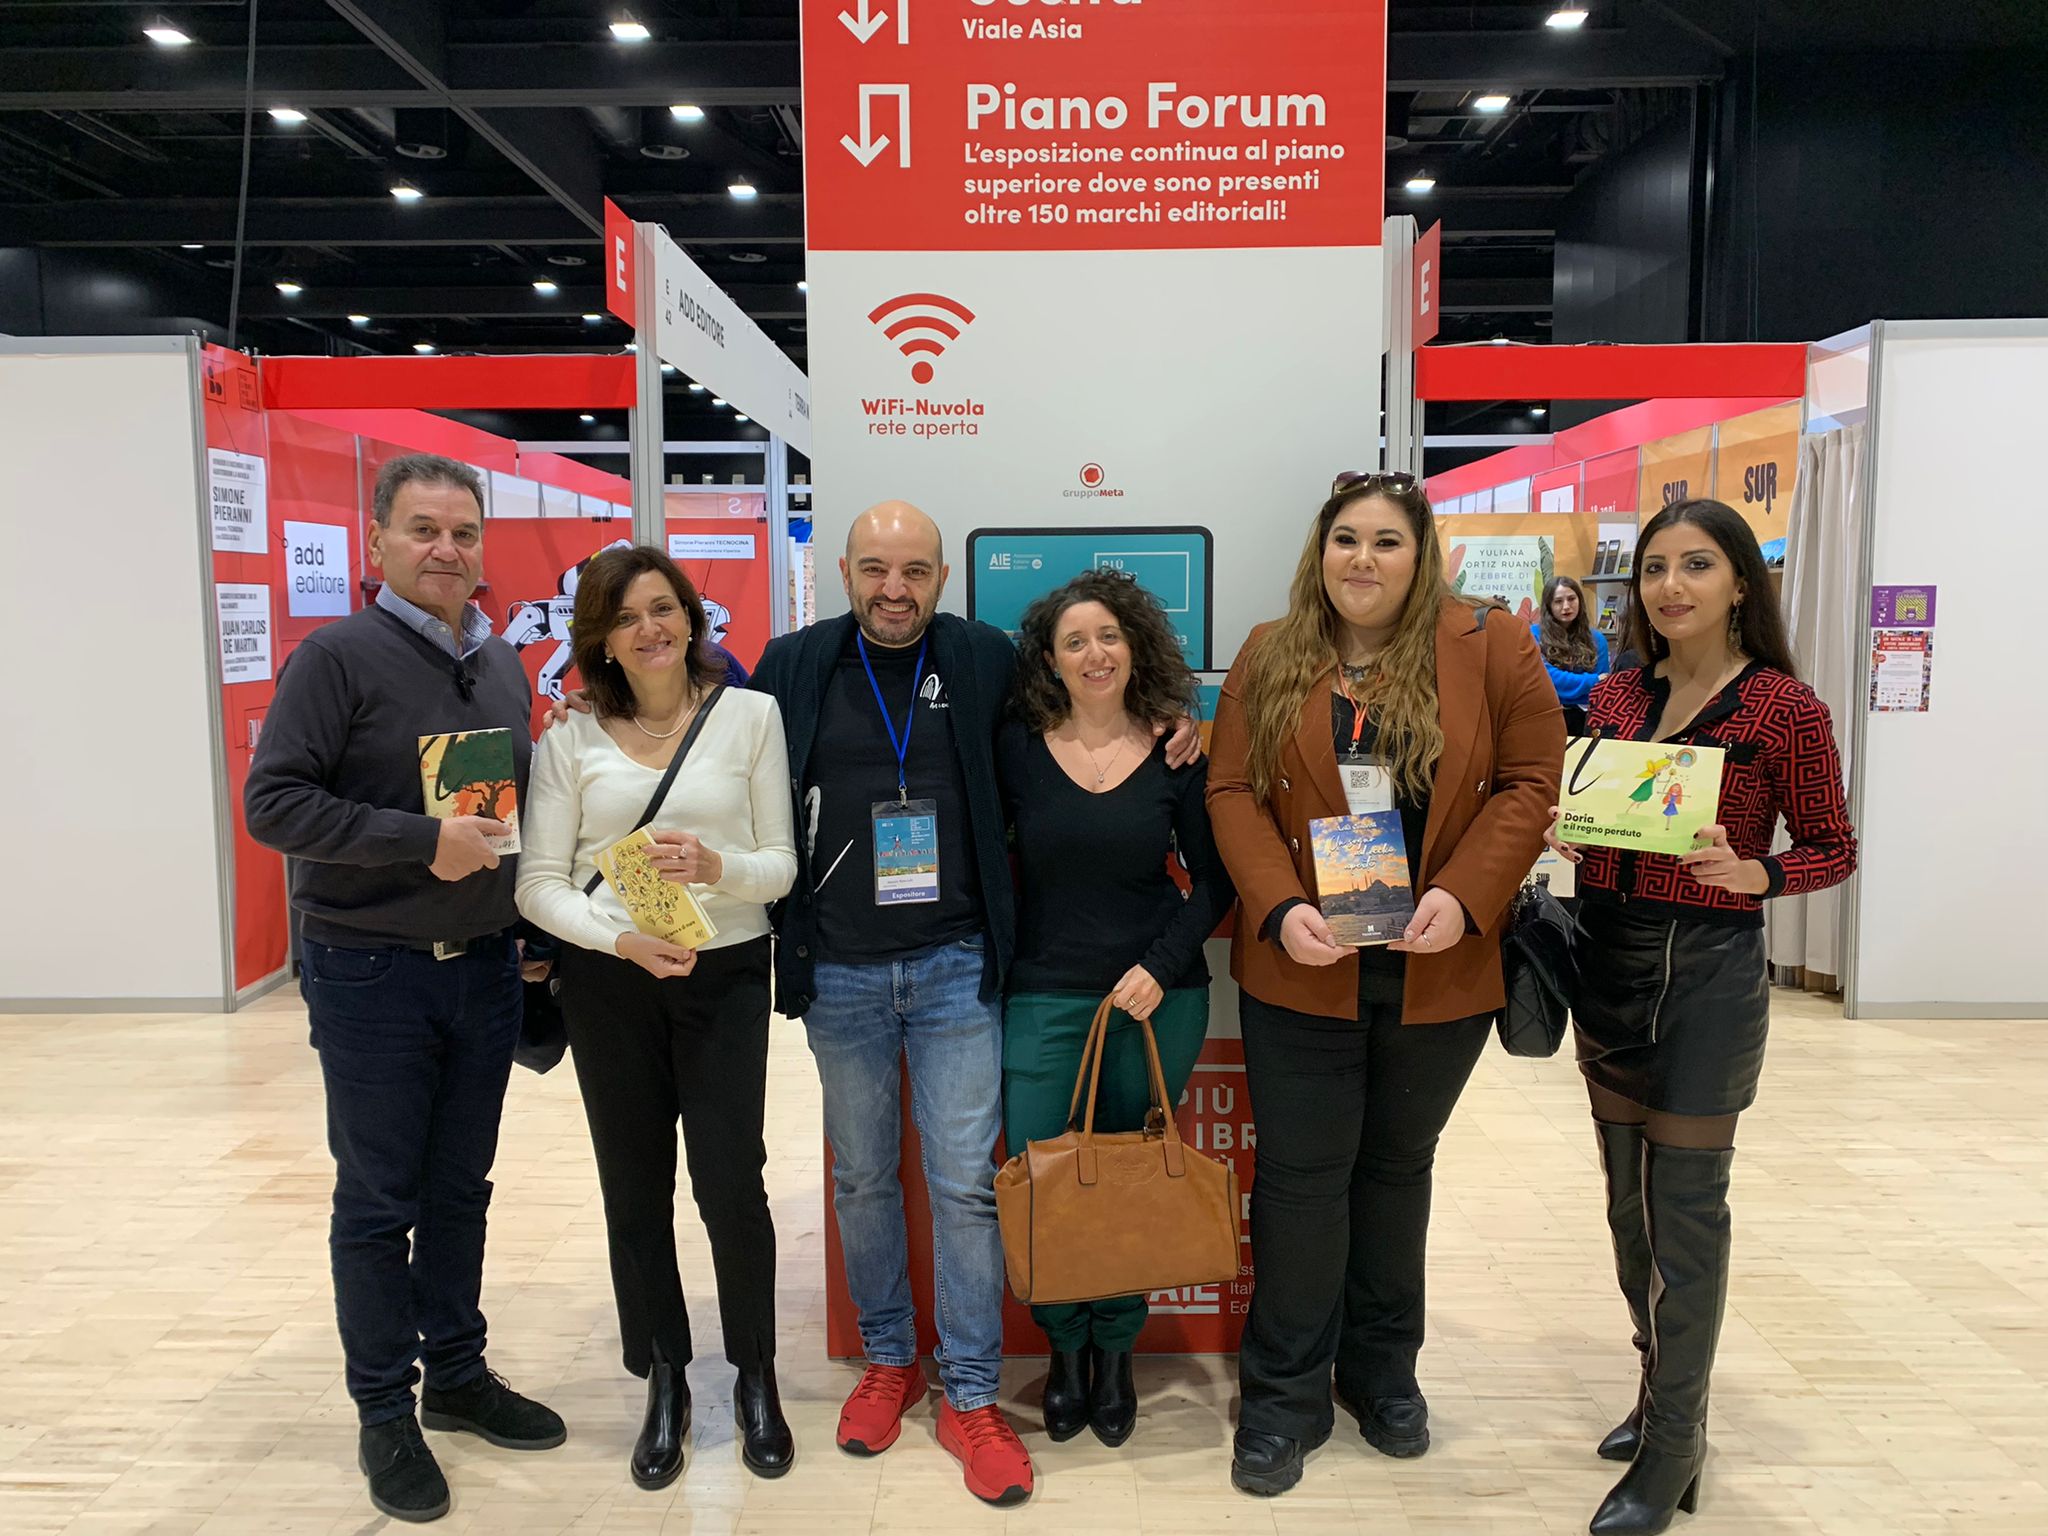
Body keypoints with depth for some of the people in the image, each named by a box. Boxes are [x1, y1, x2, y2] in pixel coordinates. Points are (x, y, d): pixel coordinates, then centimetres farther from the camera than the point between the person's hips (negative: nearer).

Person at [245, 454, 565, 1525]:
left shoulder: (503, 666, 9)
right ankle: (384, 1414, 23)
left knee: (460, 1190, 16)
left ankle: (456, 1375, 32)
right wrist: (424, 841, -21)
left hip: (482, 967, 5)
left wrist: (528, 932, 12)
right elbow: (272, 802, -16)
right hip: (371, 974, -5)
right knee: (377, 1203, 7)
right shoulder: (338, 656, -10)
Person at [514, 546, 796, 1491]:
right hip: (608, 981, 2)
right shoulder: (571, 739, 1)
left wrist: (716, 866, -21)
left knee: (731, 1184, 0)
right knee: (635, 1191, 11)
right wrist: (624, 939, -18)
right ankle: (665, 1385, 31)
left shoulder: (750, 715, -1)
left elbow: (782, 863, -1)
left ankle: (755, 1379, 25)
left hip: (726, 974, -1)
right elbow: (539, 882, -3)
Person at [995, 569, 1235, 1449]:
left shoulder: (1177, 752, -1)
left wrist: (1161, 966, -8)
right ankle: (1066, 1348, 28)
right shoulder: (1015, 748, -2)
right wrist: (993, 959, -6)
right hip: (1042, 997, 0)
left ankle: (1115, 1350, 34)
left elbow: (1213, 881, 3)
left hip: (1158, 997, 1)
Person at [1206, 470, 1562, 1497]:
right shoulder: (1270, 658, 2)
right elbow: (1234, 792, -2)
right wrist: (1281, 908, -16)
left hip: (1439, 970, 0)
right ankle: (1284, 1396, 23)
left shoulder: (1488, 649, -2)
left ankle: (1384, 1372, 37)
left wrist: (1465, 894, -16)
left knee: (1398, 1167, 18)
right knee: (1301, 1174, 7)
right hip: (1303, 970, 0)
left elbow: (1529, 781, -4)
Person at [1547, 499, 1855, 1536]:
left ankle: (1675, 1440, 16)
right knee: (1627, 1191, 15)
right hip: (1606, 954, 6)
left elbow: (1833, 848, -3)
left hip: (1706, 965, -6)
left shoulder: (1782, 705, -8)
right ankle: (1660, 1383, 35)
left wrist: (1751, 873, -22)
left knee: (1682, 1203, 1)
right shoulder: (1616, 697, 7)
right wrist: (1566, 831, -6)